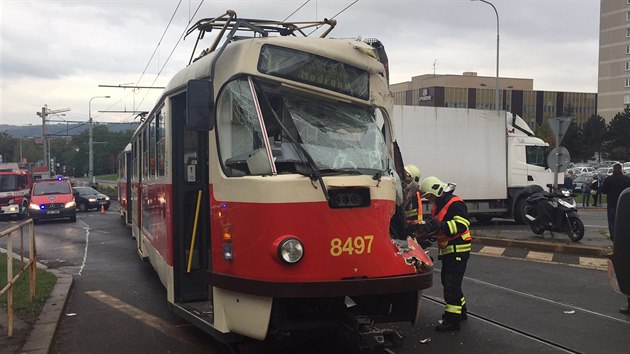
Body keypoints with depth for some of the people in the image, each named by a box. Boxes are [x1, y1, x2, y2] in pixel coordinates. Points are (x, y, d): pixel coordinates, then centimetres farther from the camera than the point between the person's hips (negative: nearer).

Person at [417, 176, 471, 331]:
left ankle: (452, 319, -5)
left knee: (451, 284, -10)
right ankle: (461, 311, 34)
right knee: (447, 281, 19)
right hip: (447, 250, 10)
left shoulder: (455, 203, -16)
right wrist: (428, 227, 2)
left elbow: (462, 224, -28)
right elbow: (436, 223, 24)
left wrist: (440, 225, -35)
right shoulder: (438, 205, 15)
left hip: (458, 250, -10)